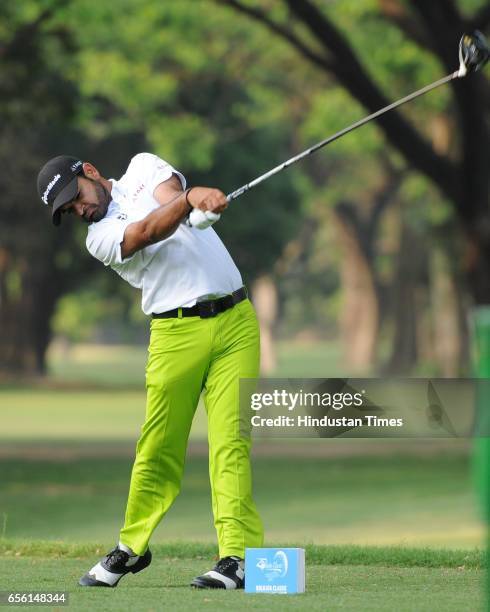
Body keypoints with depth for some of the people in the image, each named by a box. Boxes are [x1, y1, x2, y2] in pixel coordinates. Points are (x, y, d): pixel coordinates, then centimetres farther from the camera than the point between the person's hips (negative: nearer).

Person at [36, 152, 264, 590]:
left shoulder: (143, 167, 14)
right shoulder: (100, 238, 3)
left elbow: (171, 190, -8)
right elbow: (149, 231, -17)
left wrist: (196, 195, -33)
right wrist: (188, 201, -37)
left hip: (235, 319, 1)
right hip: (177, 332, -1)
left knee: (231, 439, -10)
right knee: (158, 449, -1)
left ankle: (238, 556, -15)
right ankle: (132, 548, 18)